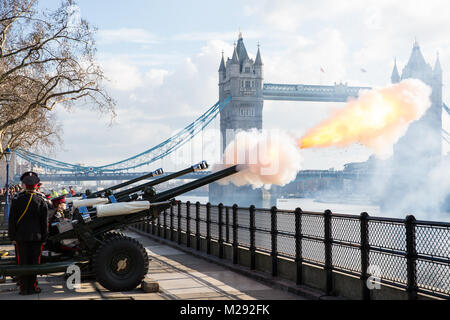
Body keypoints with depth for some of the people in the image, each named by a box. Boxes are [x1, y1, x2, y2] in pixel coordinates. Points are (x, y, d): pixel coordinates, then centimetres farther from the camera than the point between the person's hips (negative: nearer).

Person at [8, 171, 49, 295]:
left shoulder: (17, 199, -5)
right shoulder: (41, 201, -4)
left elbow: (12, 220, -2)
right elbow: (44, 222, -1)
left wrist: (12, 236, 6)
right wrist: (44, 238, 6)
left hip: (21, 237, 0)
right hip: (36, 237, 0)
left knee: (22, 262, 7)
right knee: (34, 262, 7)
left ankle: (24, 288, 9)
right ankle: (33, 287, 11)